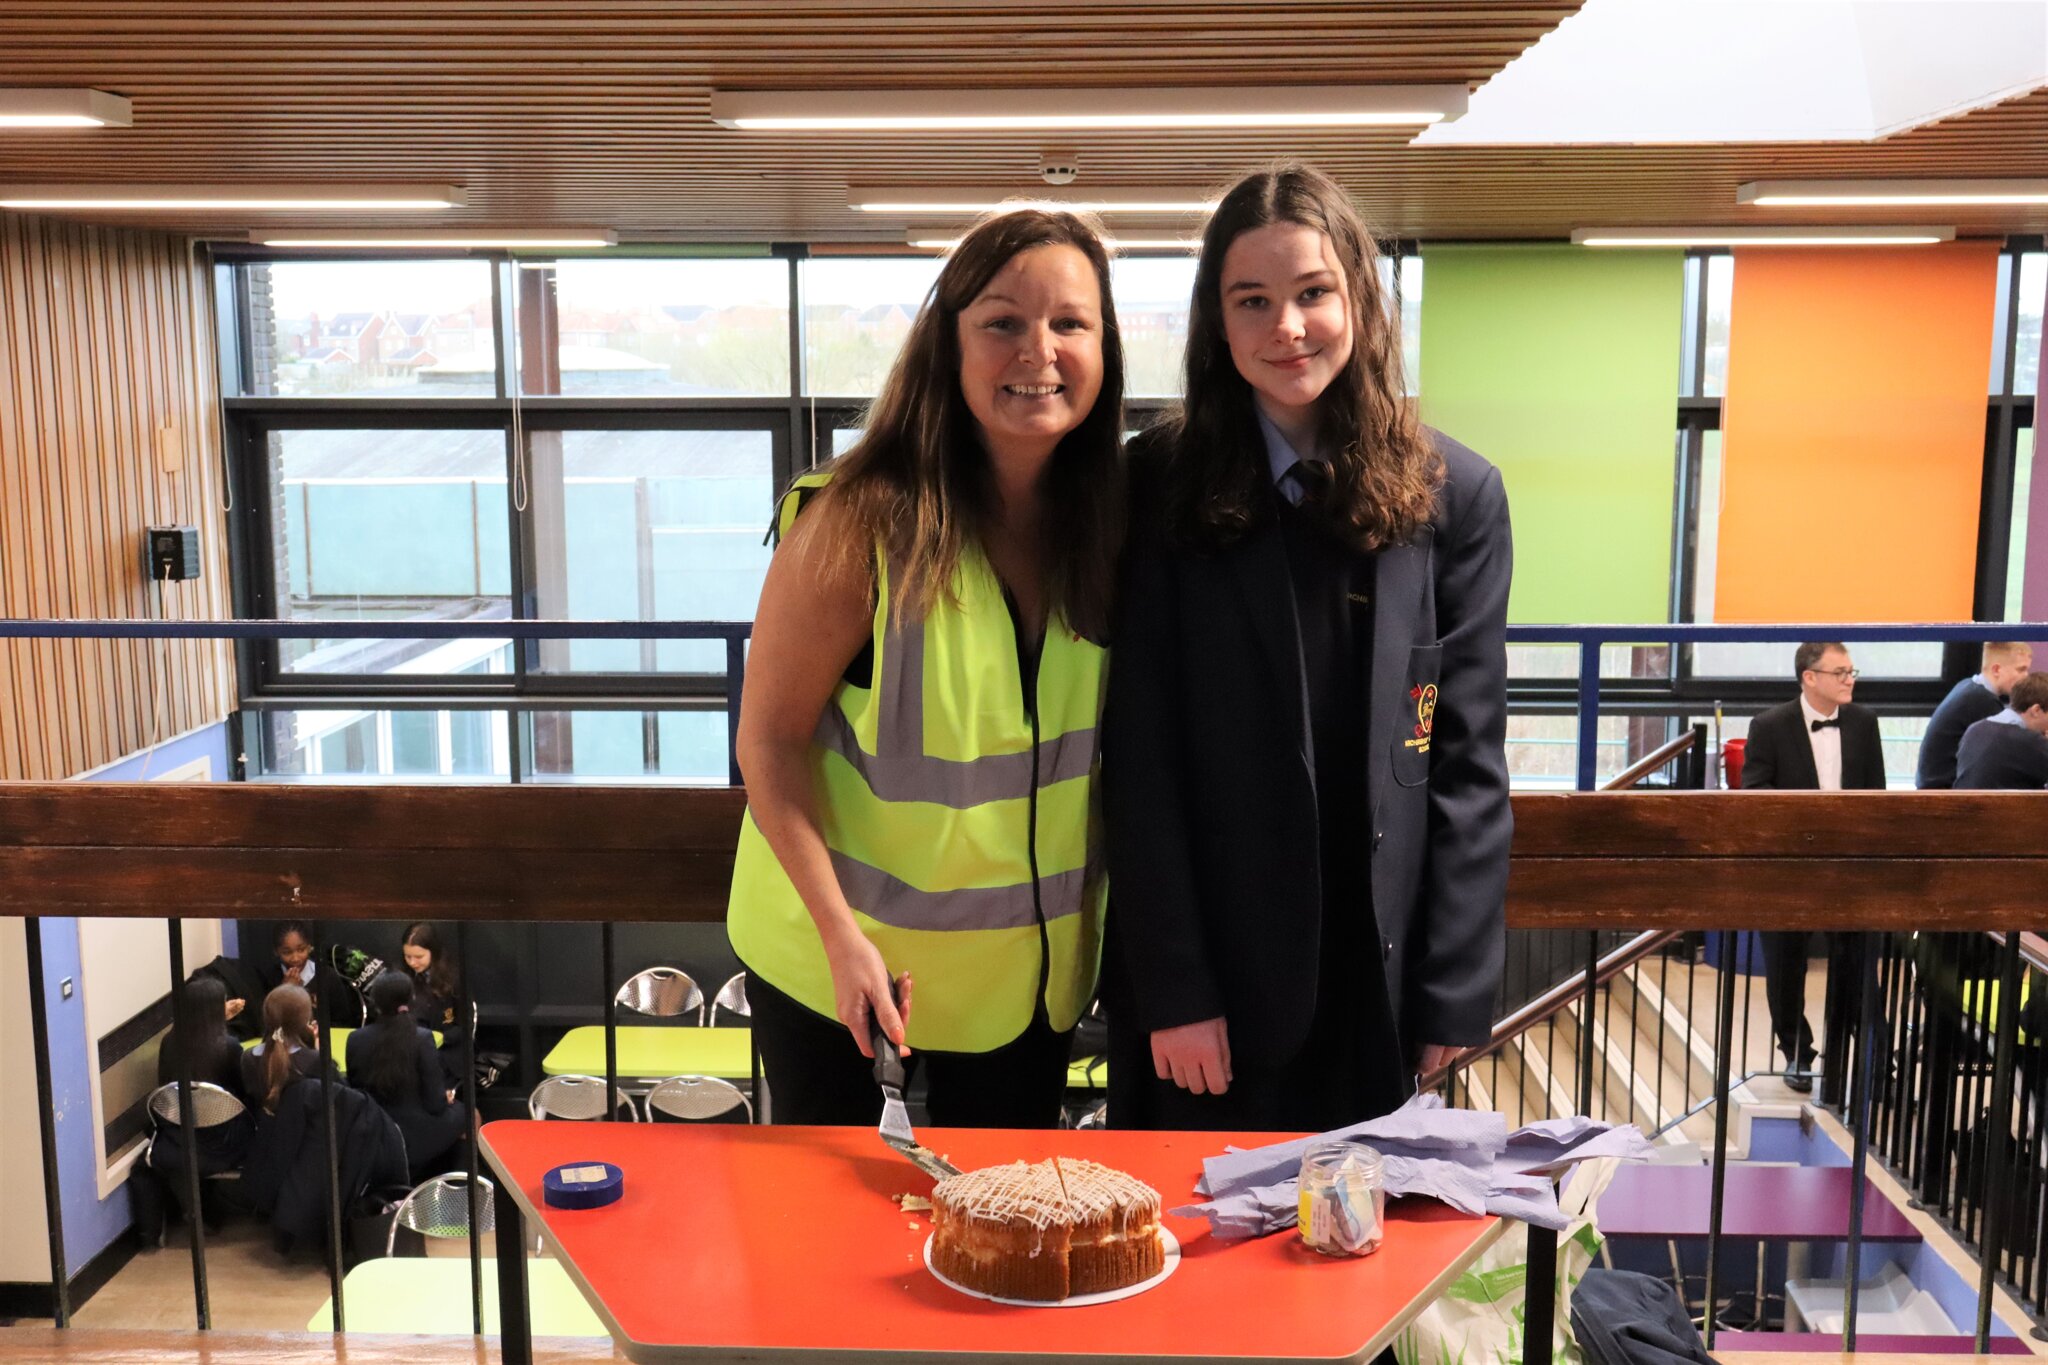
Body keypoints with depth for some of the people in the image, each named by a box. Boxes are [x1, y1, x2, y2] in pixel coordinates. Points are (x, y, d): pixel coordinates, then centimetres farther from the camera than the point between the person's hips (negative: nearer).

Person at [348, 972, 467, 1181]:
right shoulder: (422, 1038, -16)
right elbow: (435, 1104, -13)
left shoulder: (355, 1039, -6)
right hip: (414, 1139, -5)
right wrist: (446, 1098, 10)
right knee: (461, 1111, 23)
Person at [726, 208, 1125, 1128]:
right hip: (833, 957, -4)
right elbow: (770, 738, -15)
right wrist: (842, 936, -20)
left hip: (1027, 971, 4)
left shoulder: (1109, 521, -5)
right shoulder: (857, 522, -20)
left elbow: (1125, 744, 3)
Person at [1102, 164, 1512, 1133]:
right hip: (1206, 987, -1)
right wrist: (1172, 988, -10)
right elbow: (1138, 755, -6)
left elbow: (1469, 761, -1)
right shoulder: (1159, 488, -3)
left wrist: (1457, 1005, -5)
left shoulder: (1455, 494, 0)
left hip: (1385, 987, 1)